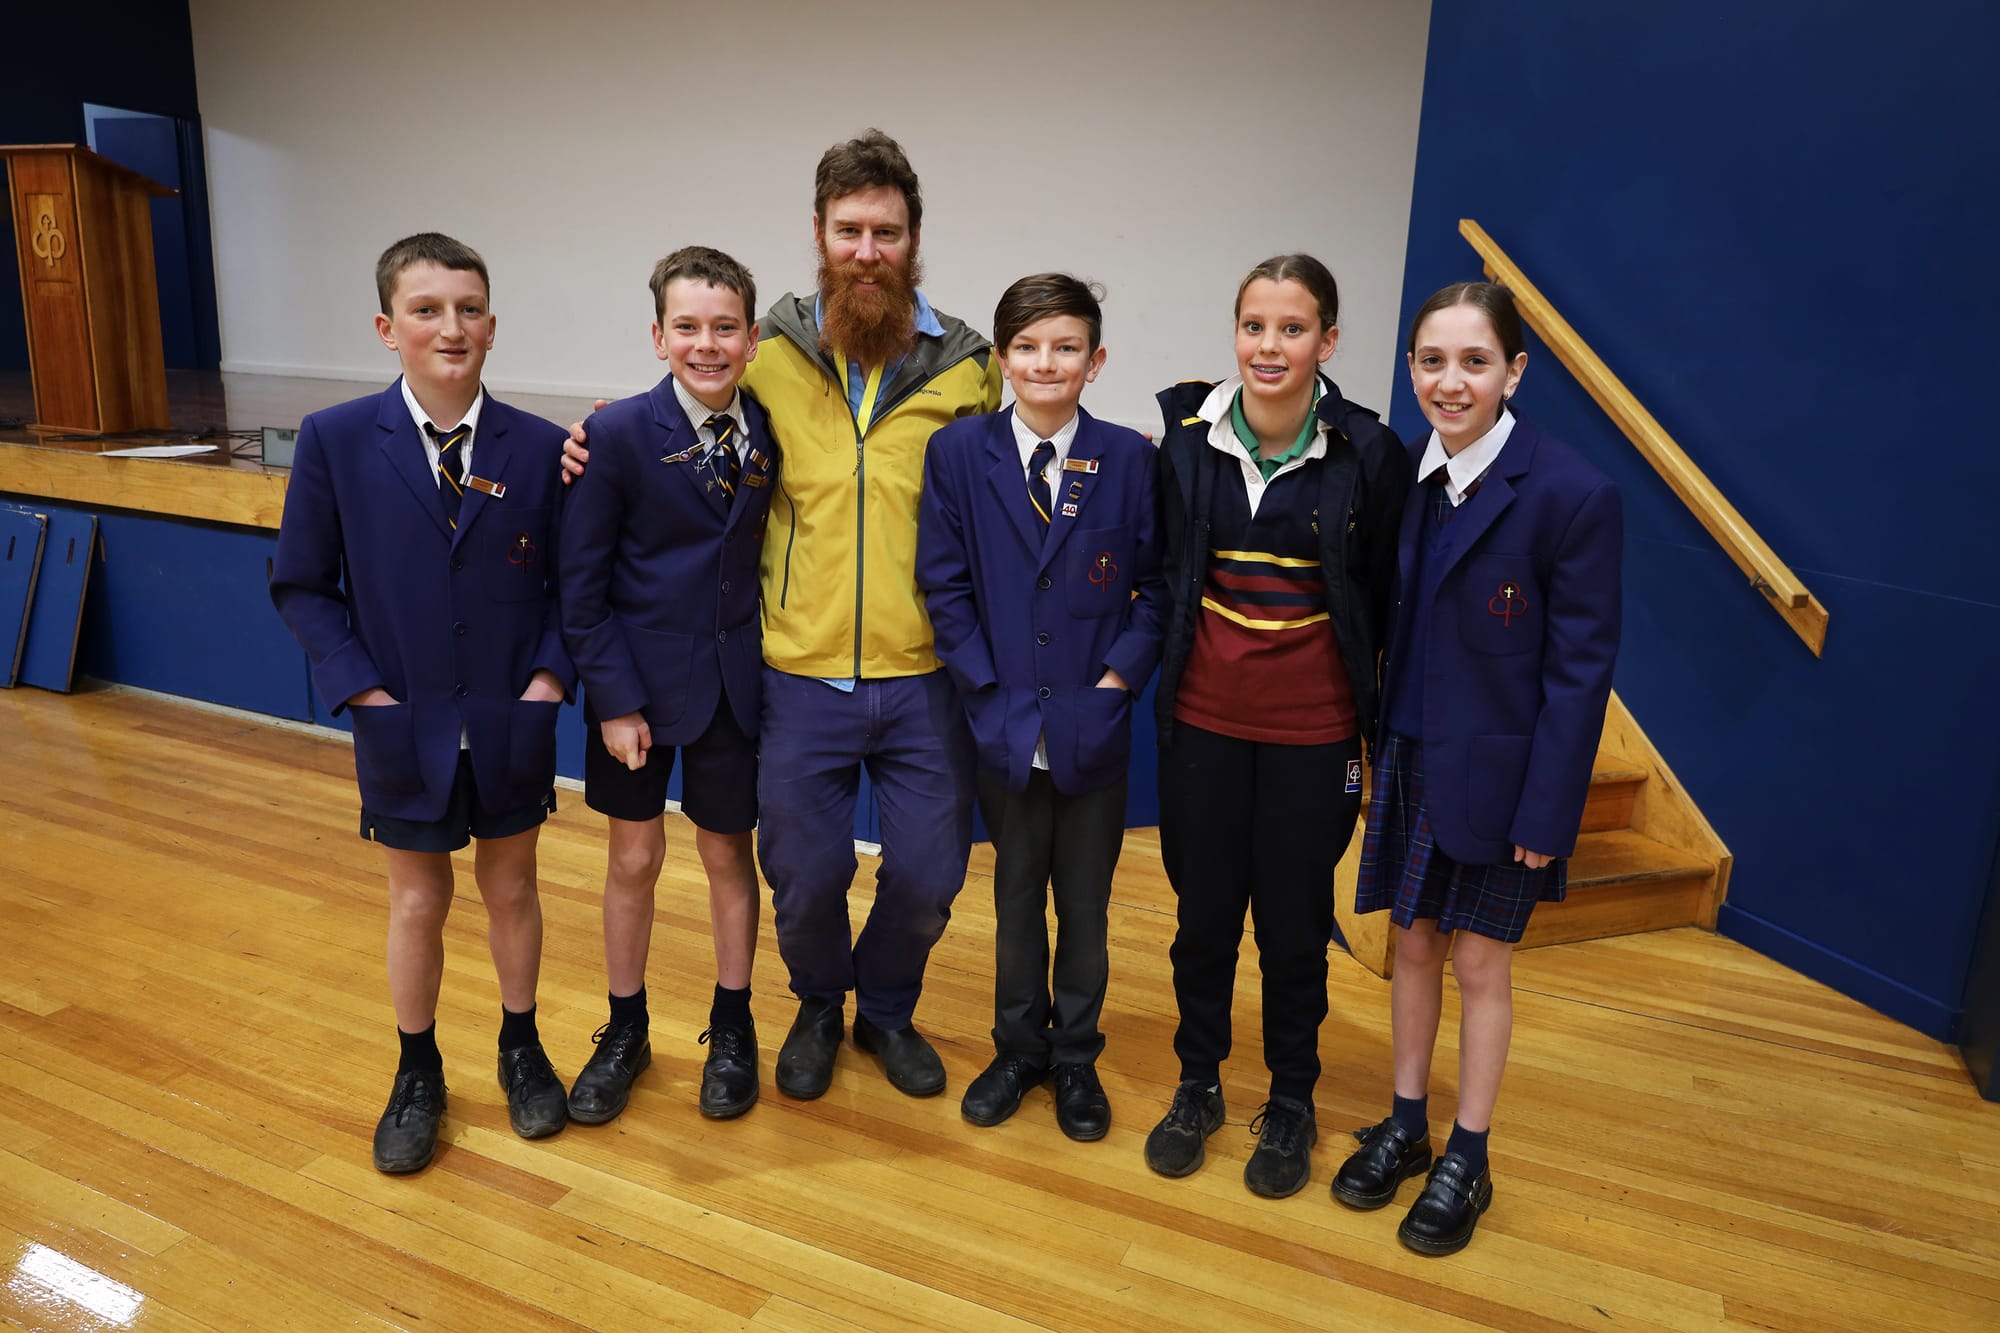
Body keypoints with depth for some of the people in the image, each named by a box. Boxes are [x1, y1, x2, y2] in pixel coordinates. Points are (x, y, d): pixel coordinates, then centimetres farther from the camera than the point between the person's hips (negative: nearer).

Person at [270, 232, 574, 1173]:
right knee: (417, 903, 14)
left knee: (510, 890, 17)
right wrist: (363, 690, -10)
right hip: (402, 726, 0)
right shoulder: (335, 441, -8)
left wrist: (549, 677, -11)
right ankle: (417, 1076, 36)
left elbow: (568, 582, 1)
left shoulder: (540, 447, -6)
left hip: (512, 725, 1)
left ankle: (521, 1050, 39)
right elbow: (301, 586, -2)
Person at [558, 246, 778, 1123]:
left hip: (736, 680, 2)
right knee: (633, 859, 12)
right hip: (641, 679, -2)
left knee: (728, 854, 13)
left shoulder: (770, 432, -4)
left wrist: (772, 657, -4)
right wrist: (614, 699, -12)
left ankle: (732, 1029, 32)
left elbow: (764, 549, 5)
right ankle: (624, 1033, 32)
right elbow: (582, 583, -9)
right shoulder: (619, 434, -12)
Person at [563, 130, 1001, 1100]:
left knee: (928, 875, 11)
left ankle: (887, 1009, 42)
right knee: (803, 879, 11)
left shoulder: (967, 366, 0)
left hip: (924, 680, 1)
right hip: (802, 681, 0)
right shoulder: (767, 355, 0)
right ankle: (818, 1008, 43)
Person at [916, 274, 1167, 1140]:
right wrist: (989, 688, -8)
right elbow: (945, 584, -2)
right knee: (1015, 896, 16)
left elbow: (1154, 586, 0)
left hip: (1094, 726, 0)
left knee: (1085, 904, 14)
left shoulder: (1128, 458, -3)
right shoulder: (958, 452, -3)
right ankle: (1018, 1050, 35)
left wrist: (1118, 678, -10)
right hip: (1004, 725, 0)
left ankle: (1076, 1059, 33)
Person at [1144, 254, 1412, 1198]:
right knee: (1203, 913, 13)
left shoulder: (1368, 454, -9)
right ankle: (1197, 1085, 36)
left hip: (1313, 729, -2)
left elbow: (1384, 601, -2)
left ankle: (1291, 1103, 33)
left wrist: (1380, 732, 0)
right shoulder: (1186, 437, -4)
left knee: (1294, 924, 11)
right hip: (1204, 716, 2)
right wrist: (1150, 665, 6)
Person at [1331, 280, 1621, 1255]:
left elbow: (1580, 667, -14)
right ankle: (1405, 1126, 36)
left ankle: (1466, 1162, 29)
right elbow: (1389, 627, 6)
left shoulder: (1573, 495, -16)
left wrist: (1546, 811, -14)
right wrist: (1370, 746, 4)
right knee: (1412, 944, 17)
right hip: (1410, 760, 5)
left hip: (1498, 773, -4)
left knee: (1480, 963, 10)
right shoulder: (1403, 474, 0)